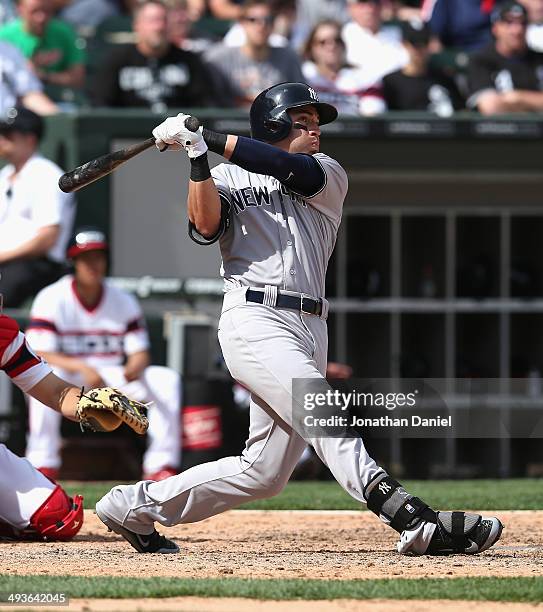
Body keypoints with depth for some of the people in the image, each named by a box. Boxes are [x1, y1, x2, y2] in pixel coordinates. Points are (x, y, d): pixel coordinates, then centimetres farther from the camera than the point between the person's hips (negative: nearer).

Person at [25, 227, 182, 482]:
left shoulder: (123, 302, 4)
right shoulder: (52, 299, -9)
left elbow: (141, 354, 1)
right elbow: (41, 355, -18)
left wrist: (134, 369, -25)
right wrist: (83, 368, -33)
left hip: (113, 379, 4)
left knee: (167, 379, -17)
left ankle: (161, 465, -16)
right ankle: (43, 465, -33)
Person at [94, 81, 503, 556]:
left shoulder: (328, 176, 18)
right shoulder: (227, 179, 13)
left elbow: (292, 168, -4)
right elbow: (205, 228, -7)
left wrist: (207, 138, -8)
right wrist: (198, 159, -15)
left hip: (309, 329, 5)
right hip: (255, 319, -5)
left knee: (265, 472, 4)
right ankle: (415, 521, -34)